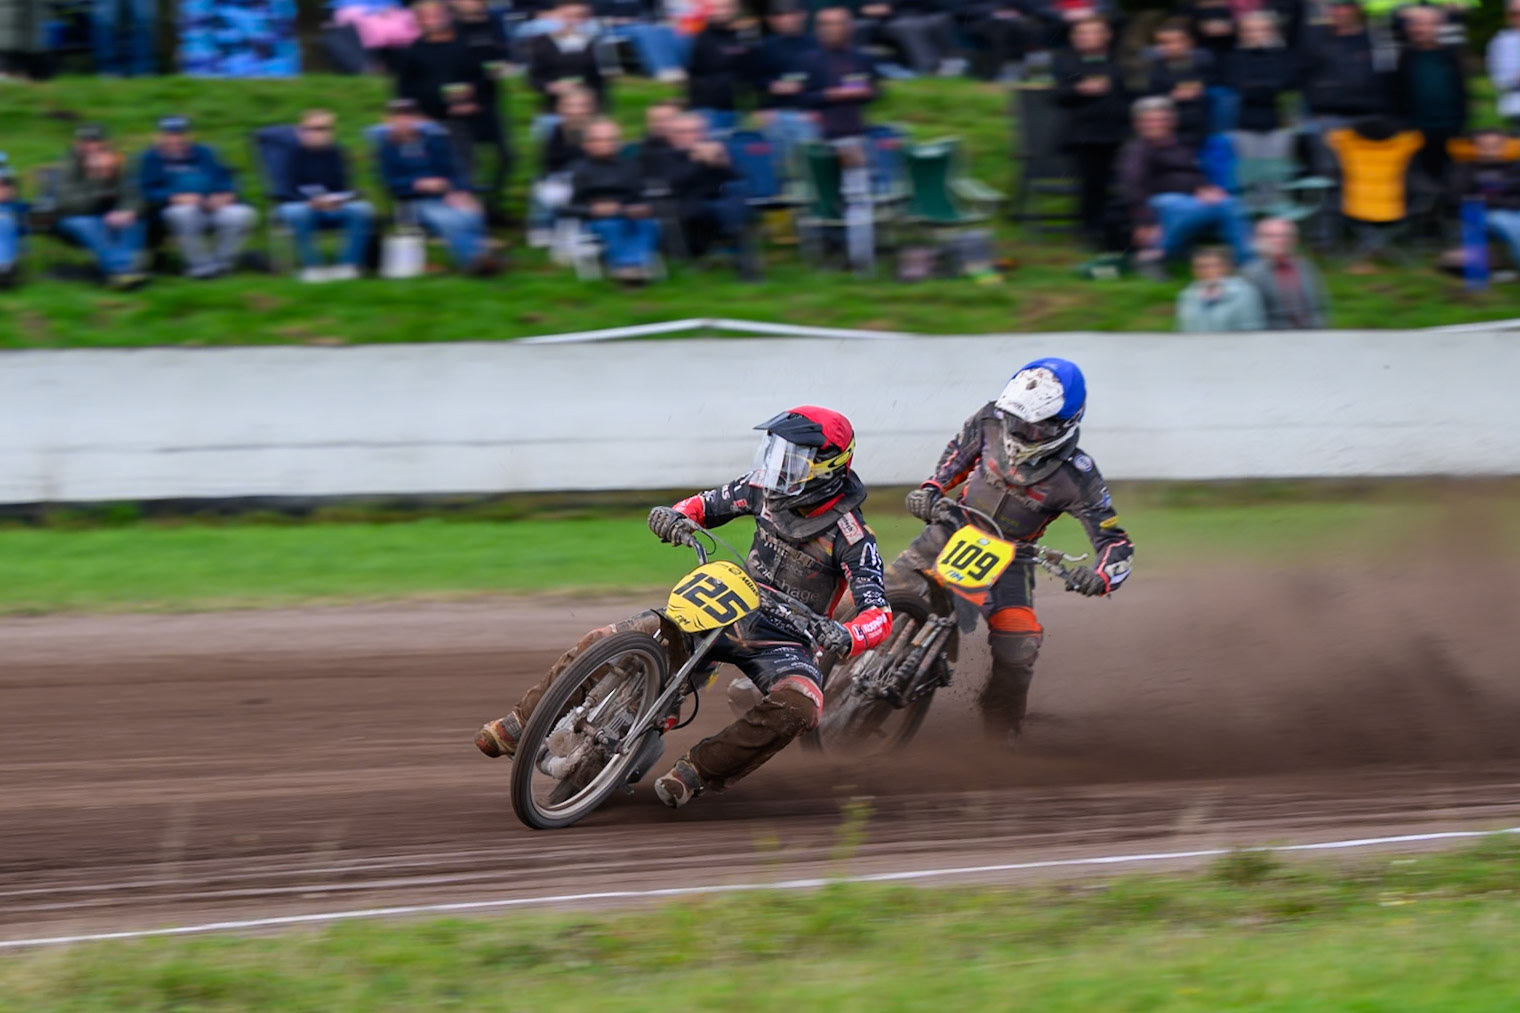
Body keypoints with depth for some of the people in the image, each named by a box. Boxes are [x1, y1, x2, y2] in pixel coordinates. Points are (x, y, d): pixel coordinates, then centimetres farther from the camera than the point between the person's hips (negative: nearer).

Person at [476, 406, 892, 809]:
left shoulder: (851, 537, -17)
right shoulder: (765, 489, -2)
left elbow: (879, 615, -22)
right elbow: (705, 504, 13)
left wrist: (845, 638, -45)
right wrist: (676, 516, -12)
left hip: (784, 640, -4)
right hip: (725, 610, 4)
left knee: (800, 704, -40)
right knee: (604, 641, -11)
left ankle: (697, 770, -30)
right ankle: (521, 724, 2)